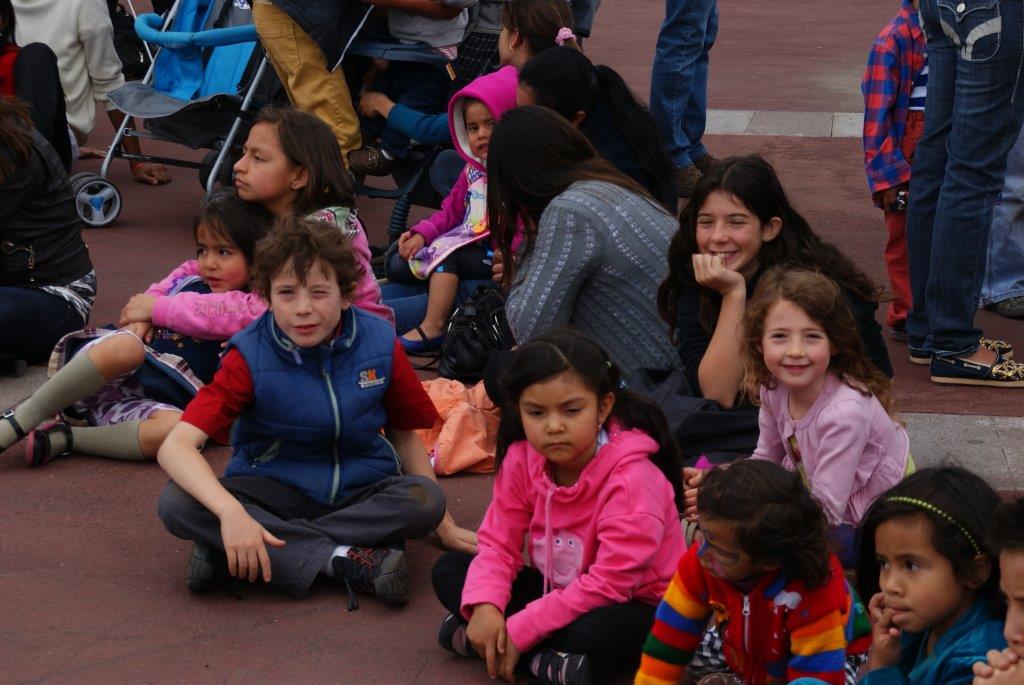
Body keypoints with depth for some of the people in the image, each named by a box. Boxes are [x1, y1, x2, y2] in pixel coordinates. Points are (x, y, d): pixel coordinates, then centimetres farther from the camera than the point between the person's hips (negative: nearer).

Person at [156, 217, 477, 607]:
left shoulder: (380, 345, -8)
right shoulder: (250, 358, -14)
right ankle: (344, 560, -32)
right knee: (176, 505, -29)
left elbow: (404, 434, 8)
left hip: (360, 492, 2)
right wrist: (230, 512, -42)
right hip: (274, 492, -2)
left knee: (424, 499, -31)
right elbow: (176, 447, -24)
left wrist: (444, 525, 5)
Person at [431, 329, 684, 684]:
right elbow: (499, 542, -5)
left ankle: (475, 641, -23)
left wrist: (519, 631, -28)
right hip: (556, 590, 7)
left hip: (629, 604, -7)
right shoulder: (521, 459, -8)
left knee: (601, 632, -41)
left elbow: (609, 583, -28)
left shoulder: (631, 478, -27)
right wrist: (485, 605, -27)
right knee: (448, 570, -8)